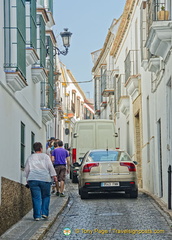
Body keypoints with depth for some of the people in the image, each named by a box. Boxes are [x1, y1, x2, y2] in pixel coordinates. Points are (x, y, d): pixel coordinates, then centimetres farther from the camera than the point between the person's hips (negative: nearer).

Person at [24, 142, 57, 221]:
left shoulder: (30, 158, 12)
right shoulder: (45, 156, 6)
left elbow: (26, 169, 12)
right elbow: (50, 167, -1)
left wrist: (27, 178, 20)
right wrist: (54, 176, 1)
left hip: (33, 179, 1)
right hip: (45, 179, -1)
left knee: (36, 198, 1)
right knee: (46, 196, 14)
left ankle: (37, 215, -4)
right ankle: (44, 213, 5)